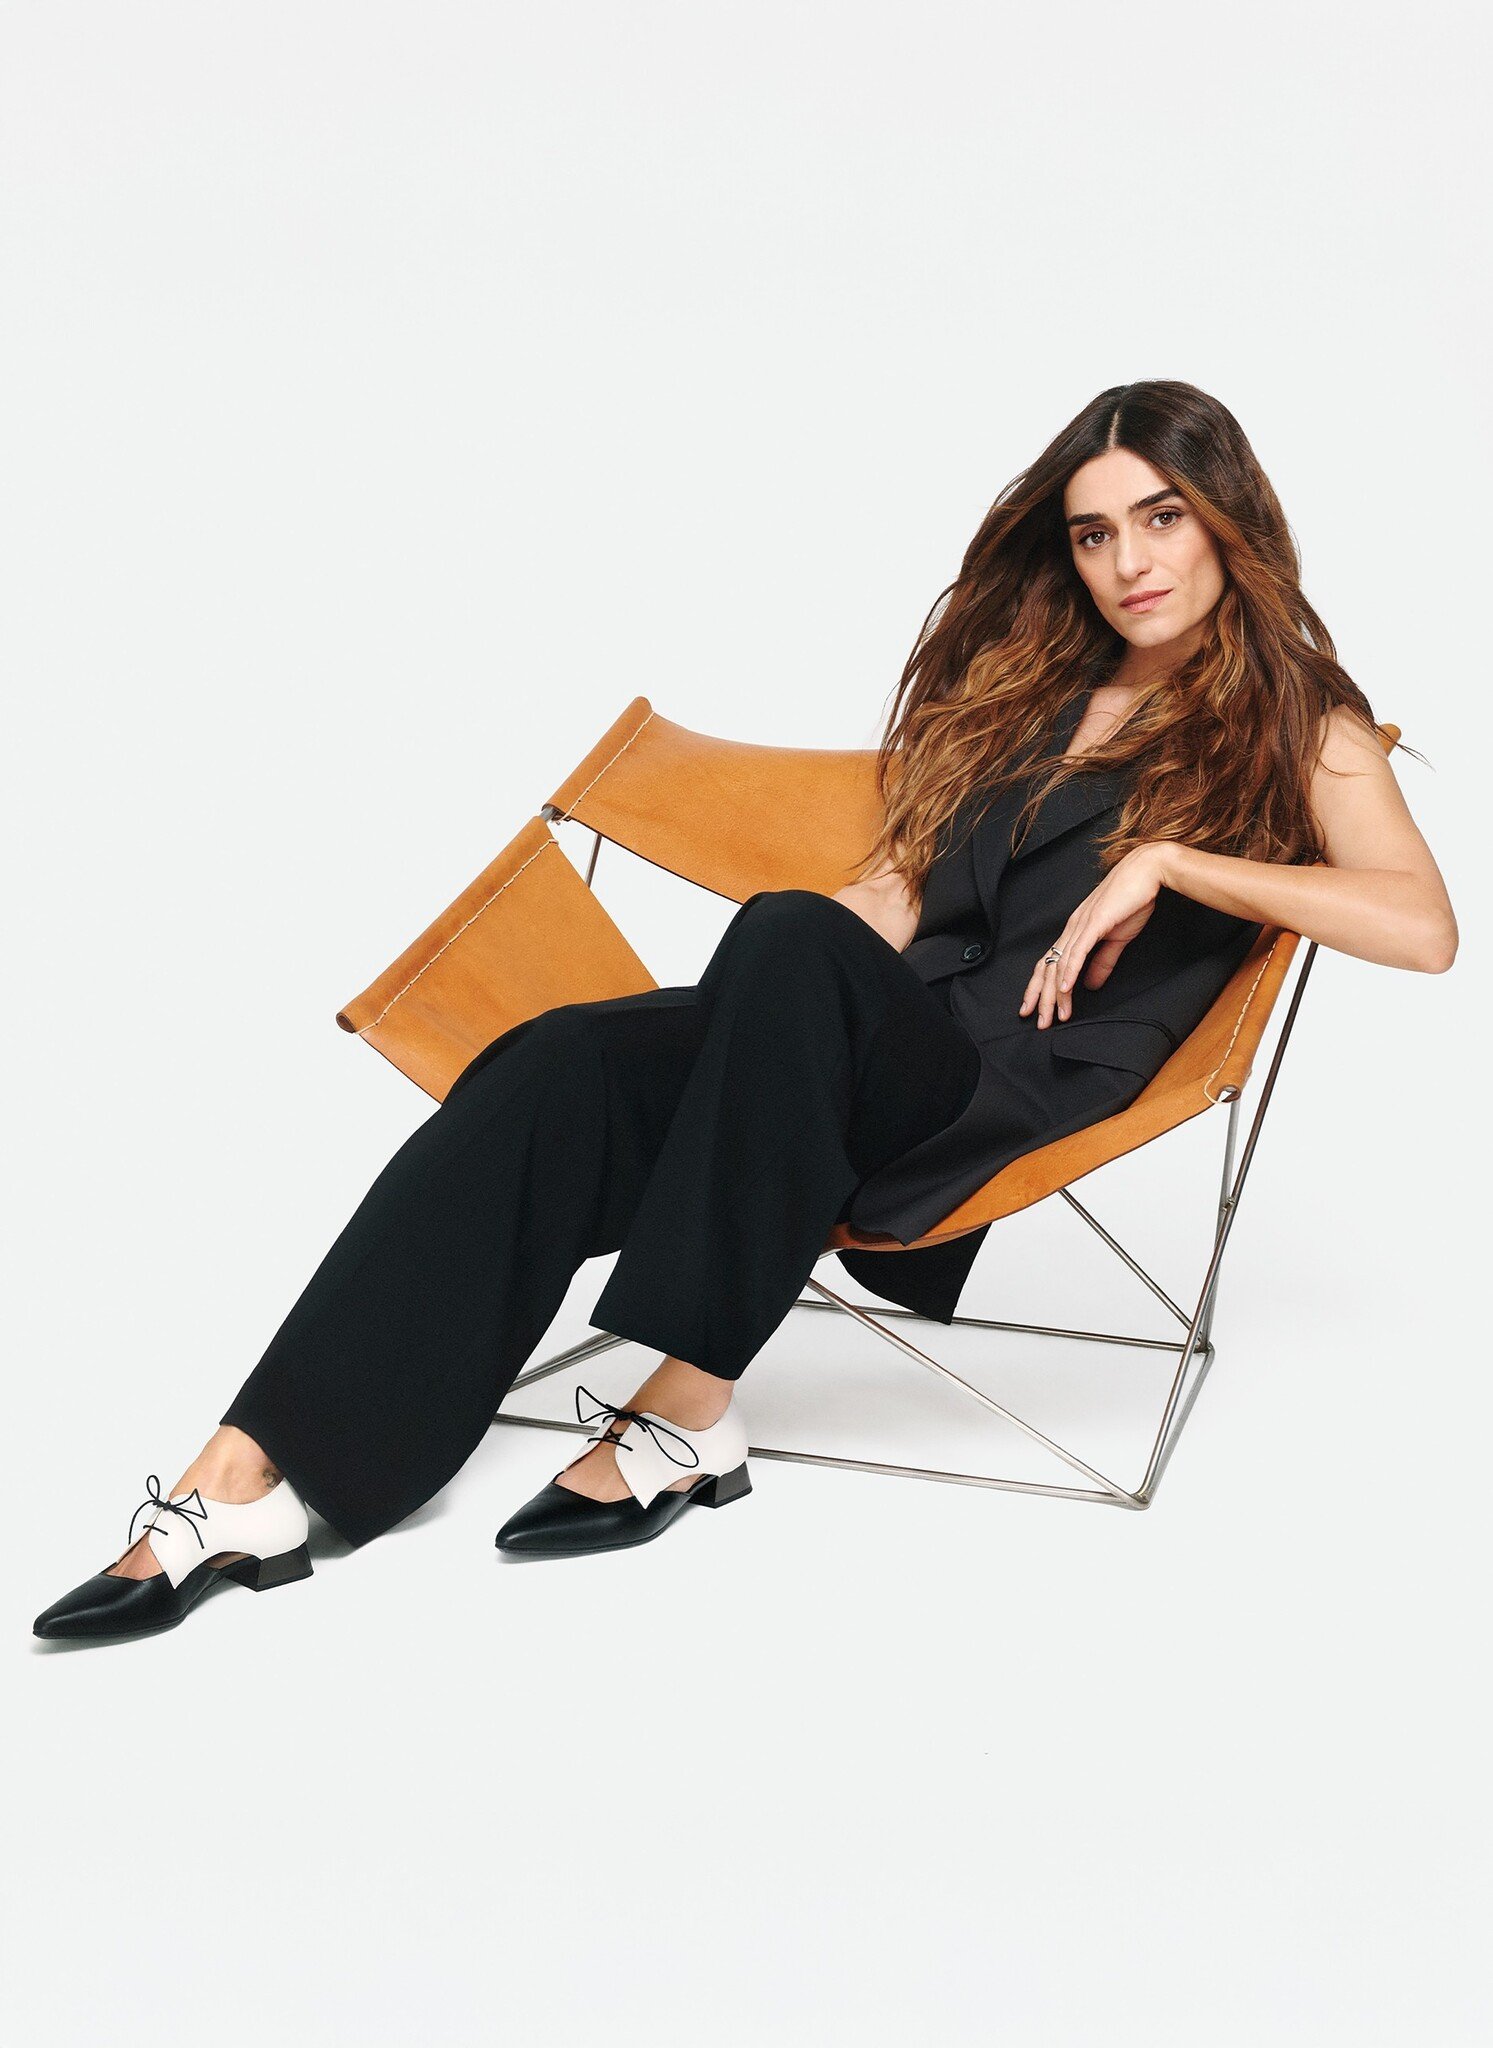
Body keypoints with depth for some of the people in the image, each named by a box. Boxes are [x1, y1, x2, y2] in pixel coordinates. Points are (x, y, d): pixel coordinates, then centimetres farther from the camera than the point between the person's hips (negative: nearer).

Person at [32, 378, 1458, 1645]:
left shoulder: (1297, 726, 8)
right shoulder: (1029, 680, 25)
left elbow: (1423, 926, -8)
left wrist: (1169, 861, -13)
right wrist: (793, 964, 3)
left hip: (1028, 1088, -5)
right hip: (874, 1049, 5)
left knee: (790, 941, -36)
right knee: (561, 1071, -24)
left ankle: (688, 1413, -30)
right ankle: (256, 1474, -32)